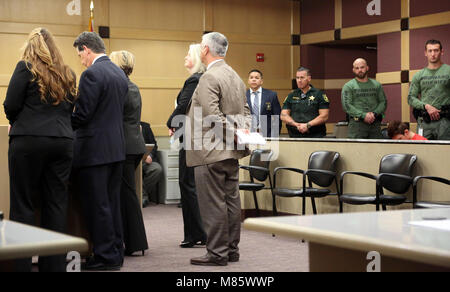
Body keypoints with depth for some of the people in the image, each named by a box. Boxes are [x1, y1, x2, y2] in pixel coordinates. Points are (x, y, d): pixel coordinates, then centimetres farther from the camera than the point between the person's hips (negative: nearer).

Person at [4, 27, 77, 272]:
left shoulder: (25, 68, -2)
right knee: (56, 203, 7)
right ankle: (55, 265, 9)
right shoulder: (68, 74, 14)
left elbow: (11, 105, -4)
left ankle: (22, 265, 0)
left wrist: (16, 122, 14)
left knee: (23, 204, 0)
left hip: (29, 141, -4)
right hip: (62, 141, 5)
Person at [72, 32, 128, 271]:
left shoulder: (92, 74, -14)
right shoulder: (119, 73, 13)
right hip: (116, 146, 9)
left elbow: (82, 114, -17)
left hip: (94, 149, -9)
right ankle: (116, 252, 20)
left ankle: (105, 256, 3)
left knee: (96, 204, -2)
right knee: (112, 202, 14)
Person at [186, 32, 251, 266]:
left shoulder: (209, 77, -15)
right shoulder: (235, 76, 16)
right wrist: (245, 131, 4)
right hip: (231, 153, 10)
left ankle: (217, 253, 0)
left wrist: (236, 132, -17)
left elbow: (213, 115, -23)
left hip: (211, 152, -9)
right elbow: (246, 112, 18)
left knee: (213, 204, -4)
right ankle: (232, 249, 19)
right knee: (231, 201, 12)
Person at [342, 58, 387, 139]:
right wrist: (363, 115, -14)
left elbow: (383, 102, 11)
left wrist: (375, 113, -8)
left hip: (375, 123, 3)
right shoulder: (348, 86, 6)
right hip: (357, 123, -3)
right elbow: (346, 105, -5)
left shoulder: (377, 85, 16)